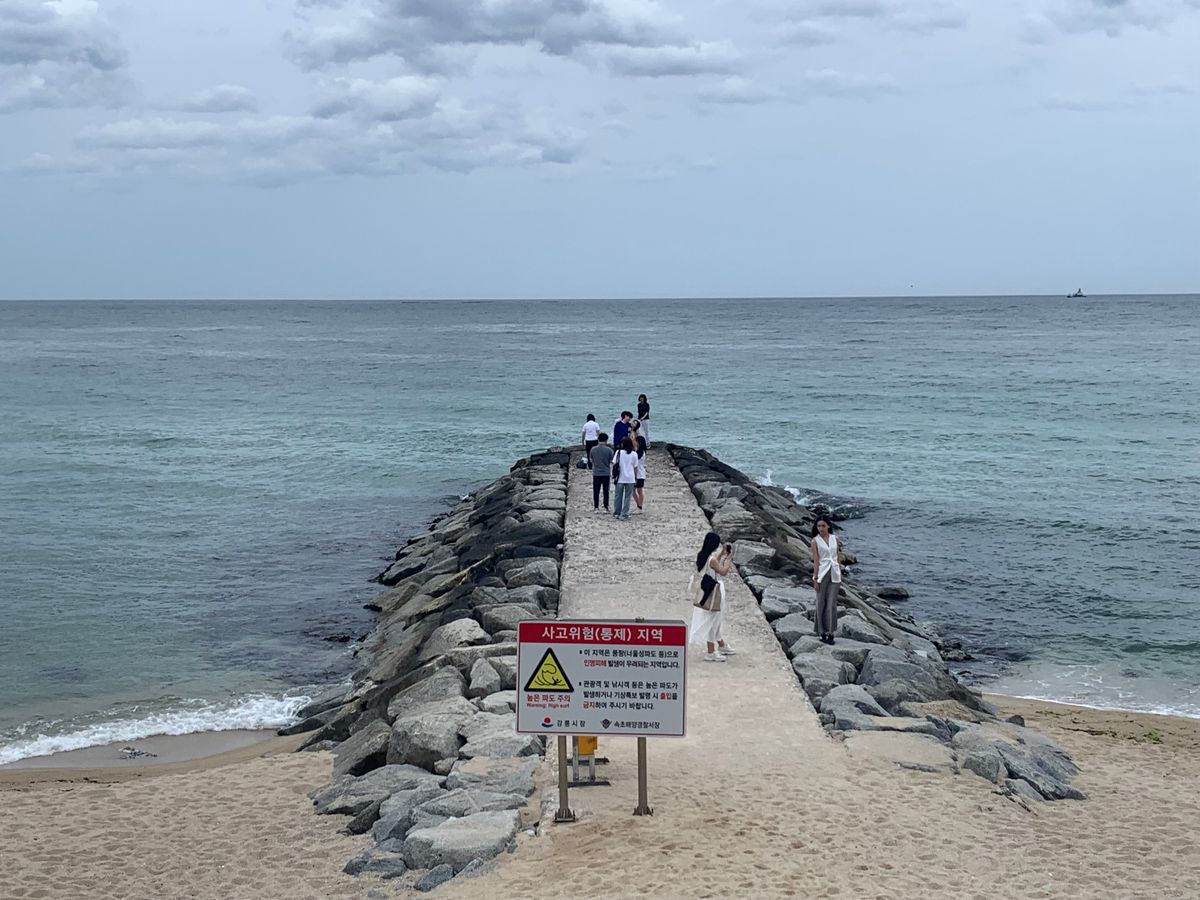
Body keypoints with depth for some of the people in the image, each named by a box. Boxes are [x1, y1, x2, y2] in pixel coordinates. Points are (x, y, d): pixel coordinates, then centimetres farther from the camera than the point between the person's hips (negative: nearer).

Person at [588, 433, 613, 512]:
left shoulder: (593, 449, -4)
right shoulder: (609, 450, -9)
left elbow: (590, 460, 8)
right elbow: (611, 462, -4)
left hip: (596, 473, 1)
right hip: (606, 473, -1)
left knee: (596, 491, 8)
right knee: (606, 491, 7)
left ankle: (596, 508, 9)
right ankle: (606, 508, 9)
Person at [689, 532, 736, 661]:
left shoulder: (701, 555, 1)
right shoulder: (712, 559, -25)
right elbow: (723, 572, -16)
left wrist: (722, 554, 15)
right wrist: (729, 558, -6)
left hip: (704, 591, 9)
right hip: (712, 592, -9)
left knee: (717, 618, 22)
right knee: (711, 620, 1)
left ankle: (721, 645, 37)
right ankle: (710, 652, 9)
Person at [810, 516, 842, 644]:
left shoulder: (834, 538, 6)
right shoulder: (815, 541, -4)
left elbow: (838, 557, 12)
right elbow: (815, 560, -6)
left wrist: (840, 574, 11)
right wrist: (815, 578, -9)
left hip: (834, 573, 3)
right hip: (822, 573, -3)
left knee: (832, 604, 2)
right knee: (821, 603, 4)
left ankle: (830, 632, 8)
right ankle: (821, 632, 13)